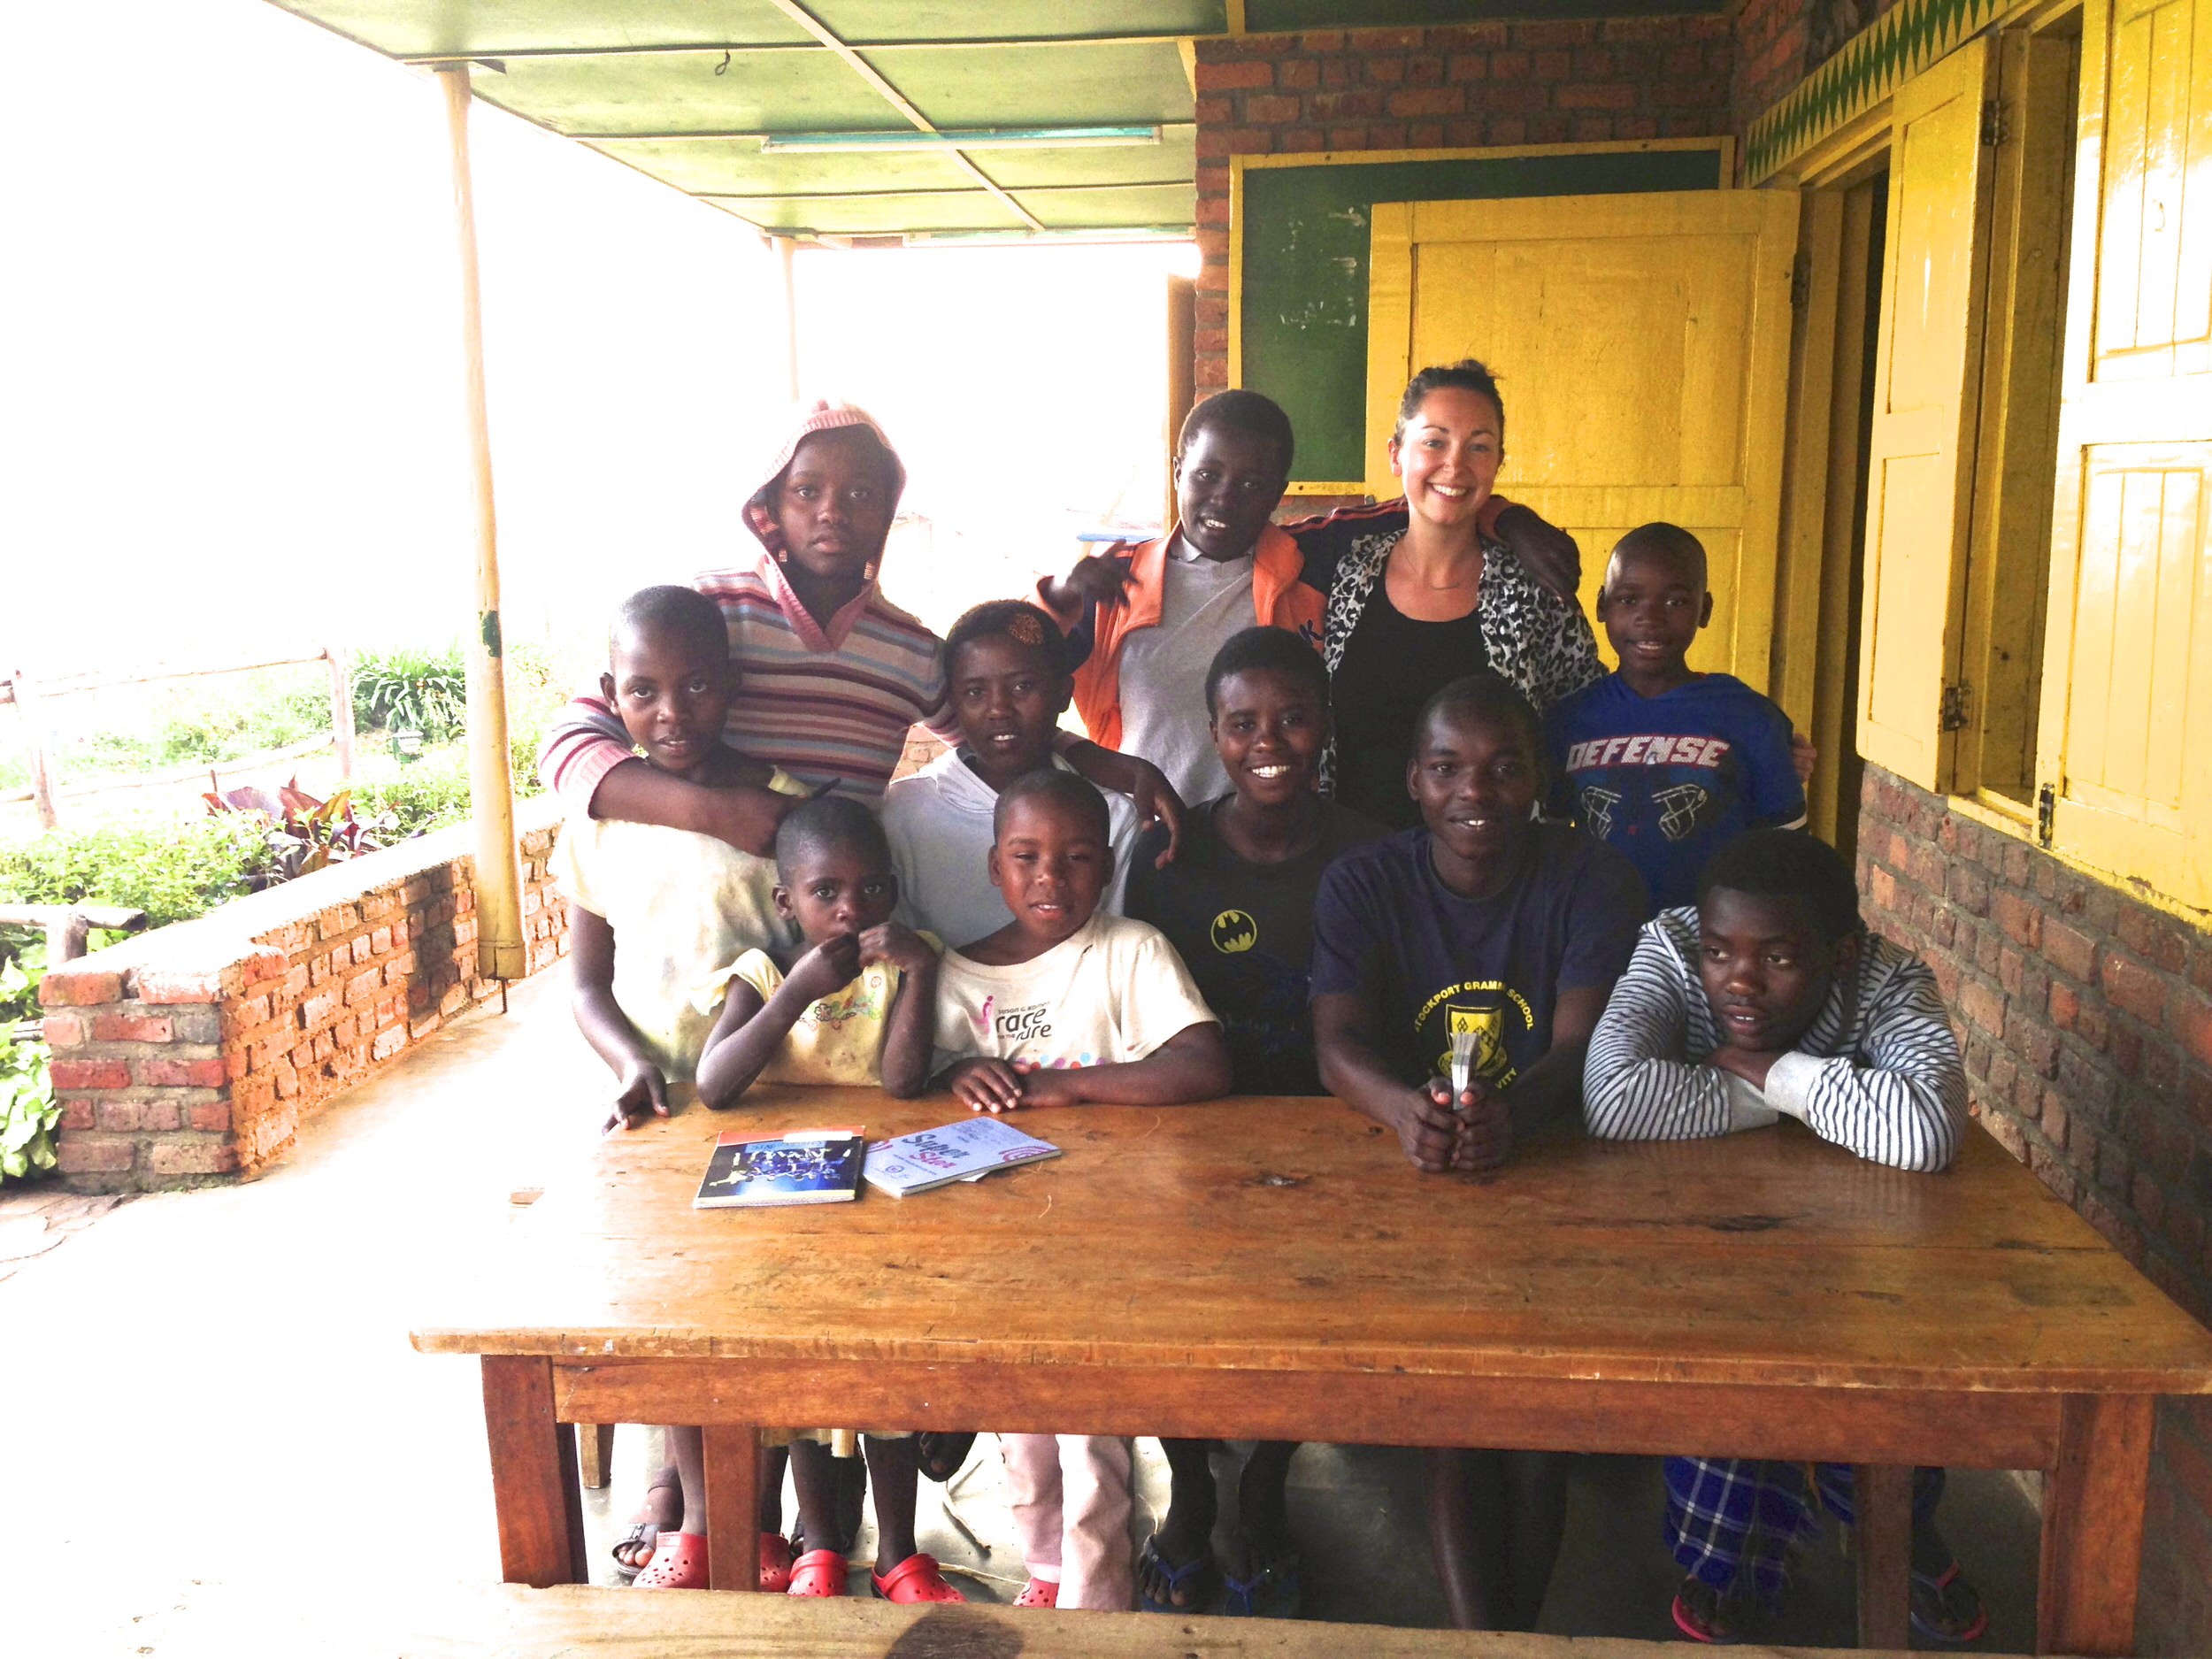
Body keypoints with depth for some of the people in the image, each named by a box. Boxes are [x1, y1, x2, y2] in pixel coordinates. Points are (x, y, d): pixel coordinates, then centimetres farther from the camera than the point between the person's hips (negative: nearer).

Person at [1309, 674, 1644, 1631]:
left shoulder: (1594, 881, -1)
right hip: (1406, 1190, 1)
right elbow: (1338, 1043, -12)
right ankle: (1482, 1633, -11)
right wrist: (1405, 1111, -35)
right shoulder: (1363, 884, 1)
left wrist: (1508, 1116, -38)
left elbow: (1582, 1043, -15)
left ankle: (1509, 1625, -3)